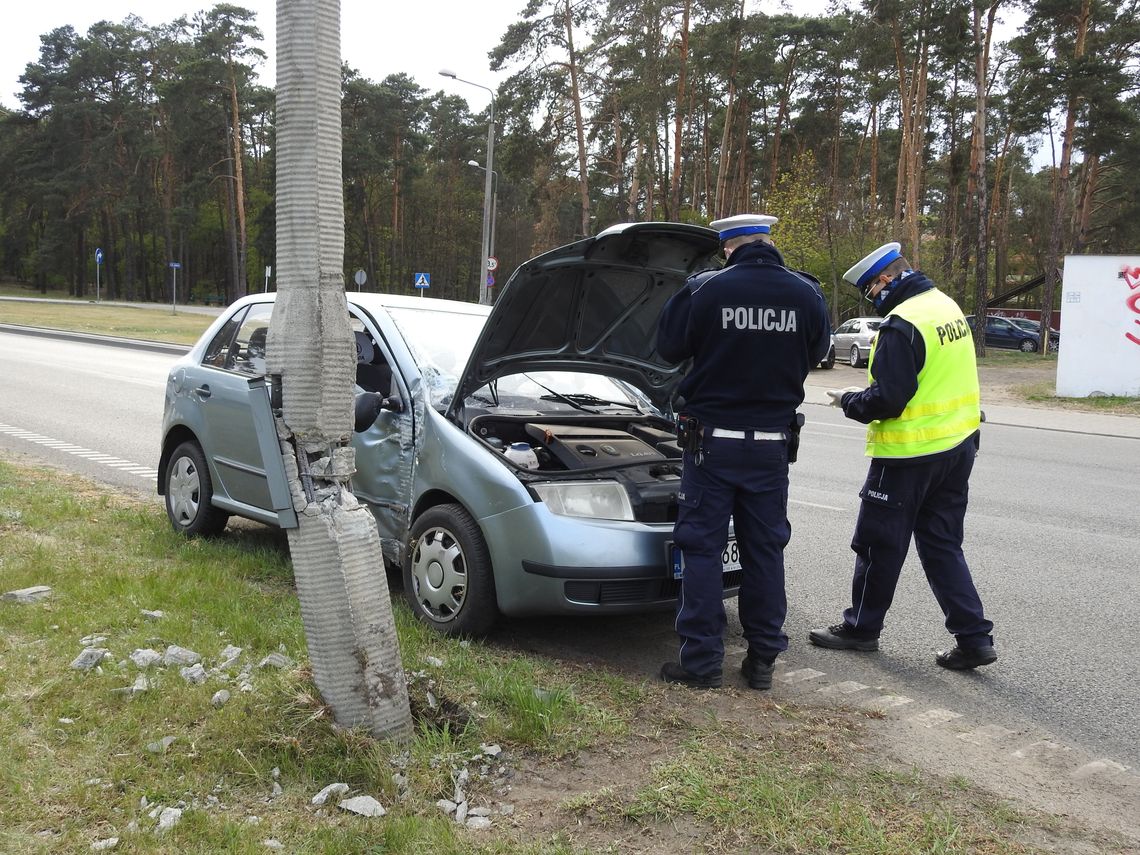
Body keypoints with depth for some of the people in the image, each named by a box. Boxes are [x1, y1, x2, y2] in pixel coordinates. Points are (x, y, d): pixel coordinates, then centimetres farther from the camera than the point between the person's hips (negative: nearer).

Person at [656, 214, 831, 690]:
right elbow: (816, 351, 13)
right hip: (772, 441, 3)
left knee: (702, 548, 4)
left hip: (713, 438, -3)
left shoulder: (706, 290, -11)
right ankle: (762, 660, 18)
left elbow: (669, 347, 0)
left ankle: (702, 661, 6)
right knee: (765, 548, 12)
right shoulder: (805, 294, -2)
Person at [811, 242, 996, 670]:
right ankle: (974, 638, 11)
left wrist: (849, 400, -4)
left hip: (910, 454, -9)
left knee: (879, 544, 7)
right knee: (943, 545, 14)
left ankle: (862, 627, 21)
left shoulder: (902, 324, -20)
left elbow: (886, 400, -23)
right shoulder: (947, 306, 9)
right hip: (959, 443, 9)